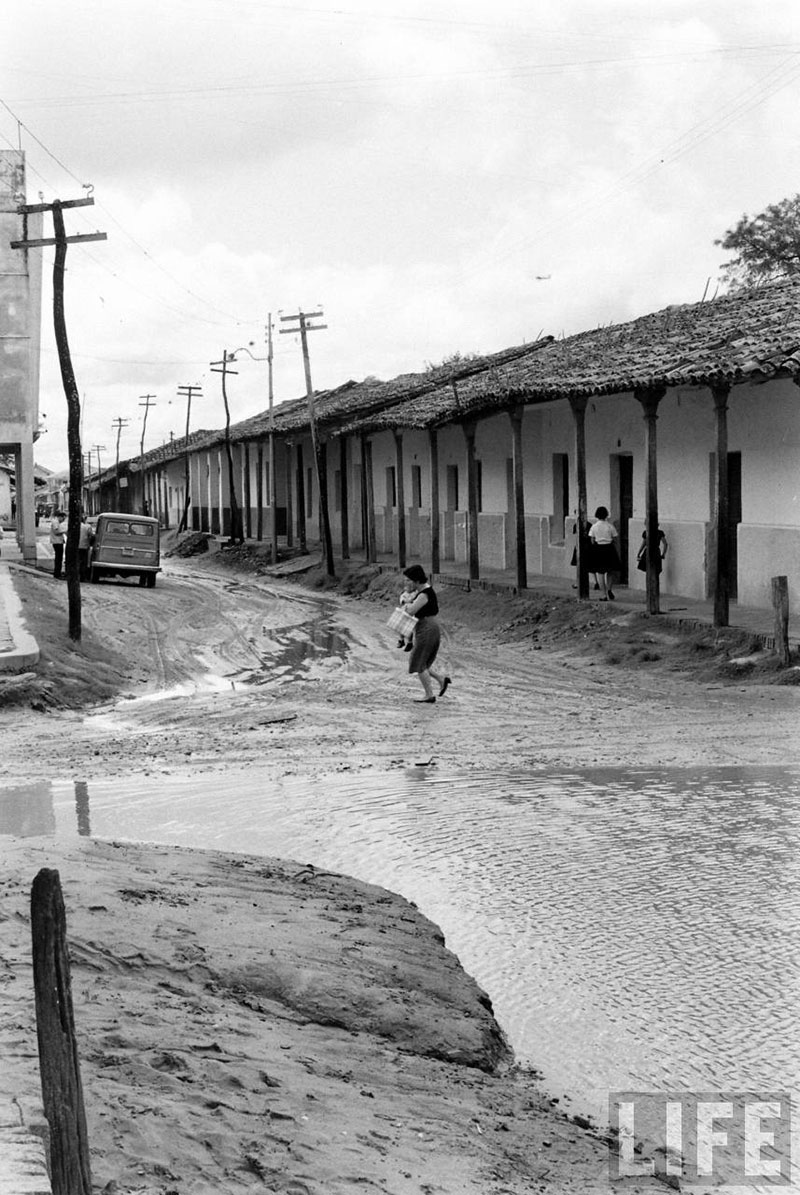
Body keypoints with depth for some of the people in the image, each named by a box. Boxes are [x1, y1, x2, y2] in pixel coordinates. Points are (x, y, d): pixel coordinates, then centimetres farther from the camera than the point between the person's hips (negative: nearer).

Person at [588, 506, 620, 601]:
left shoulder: (594, 526, -3)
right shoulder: (610, 526, -3)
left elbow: (592, 540, 0)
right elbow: (614, 539, 0)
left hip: (598, 549, -1)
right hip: (609, 548, 1)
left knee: (600, 572, 5)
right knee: (609, 572, 18)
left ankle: (604, 595, 3)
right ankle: (609, 589, -2)